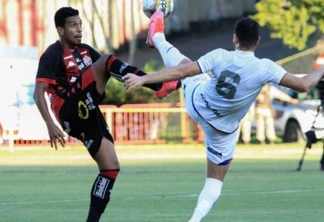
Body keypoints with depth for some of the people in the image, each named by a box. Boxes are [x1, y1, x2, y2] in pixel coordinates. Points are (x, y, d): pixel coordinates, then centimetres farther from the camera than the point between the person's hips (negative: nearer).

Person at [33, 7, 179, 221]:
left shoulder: (84, 50, 21)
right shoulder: (53, 55, -4)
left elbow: (113, 68, 19)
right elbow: (39, 92, -12)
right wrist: (50, 124, -23)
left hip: (89, 114, 8)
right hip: (72, 111, -8)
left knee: (111, 167, 1)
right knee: (106, 60, -19)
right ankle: (159, 87, -30)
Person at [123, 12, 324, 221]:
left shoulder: (220, 57, -25)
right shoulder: (265, 68, -28)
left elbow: (180, 72, -26)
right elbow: (303, 85, -25)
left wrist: (142, 79, -22)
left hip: (197, 104, 1)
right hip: (222, 129, -1)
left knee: (182, 62, 27)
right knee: (215, 180, 16)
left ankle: (158, 38, 55)